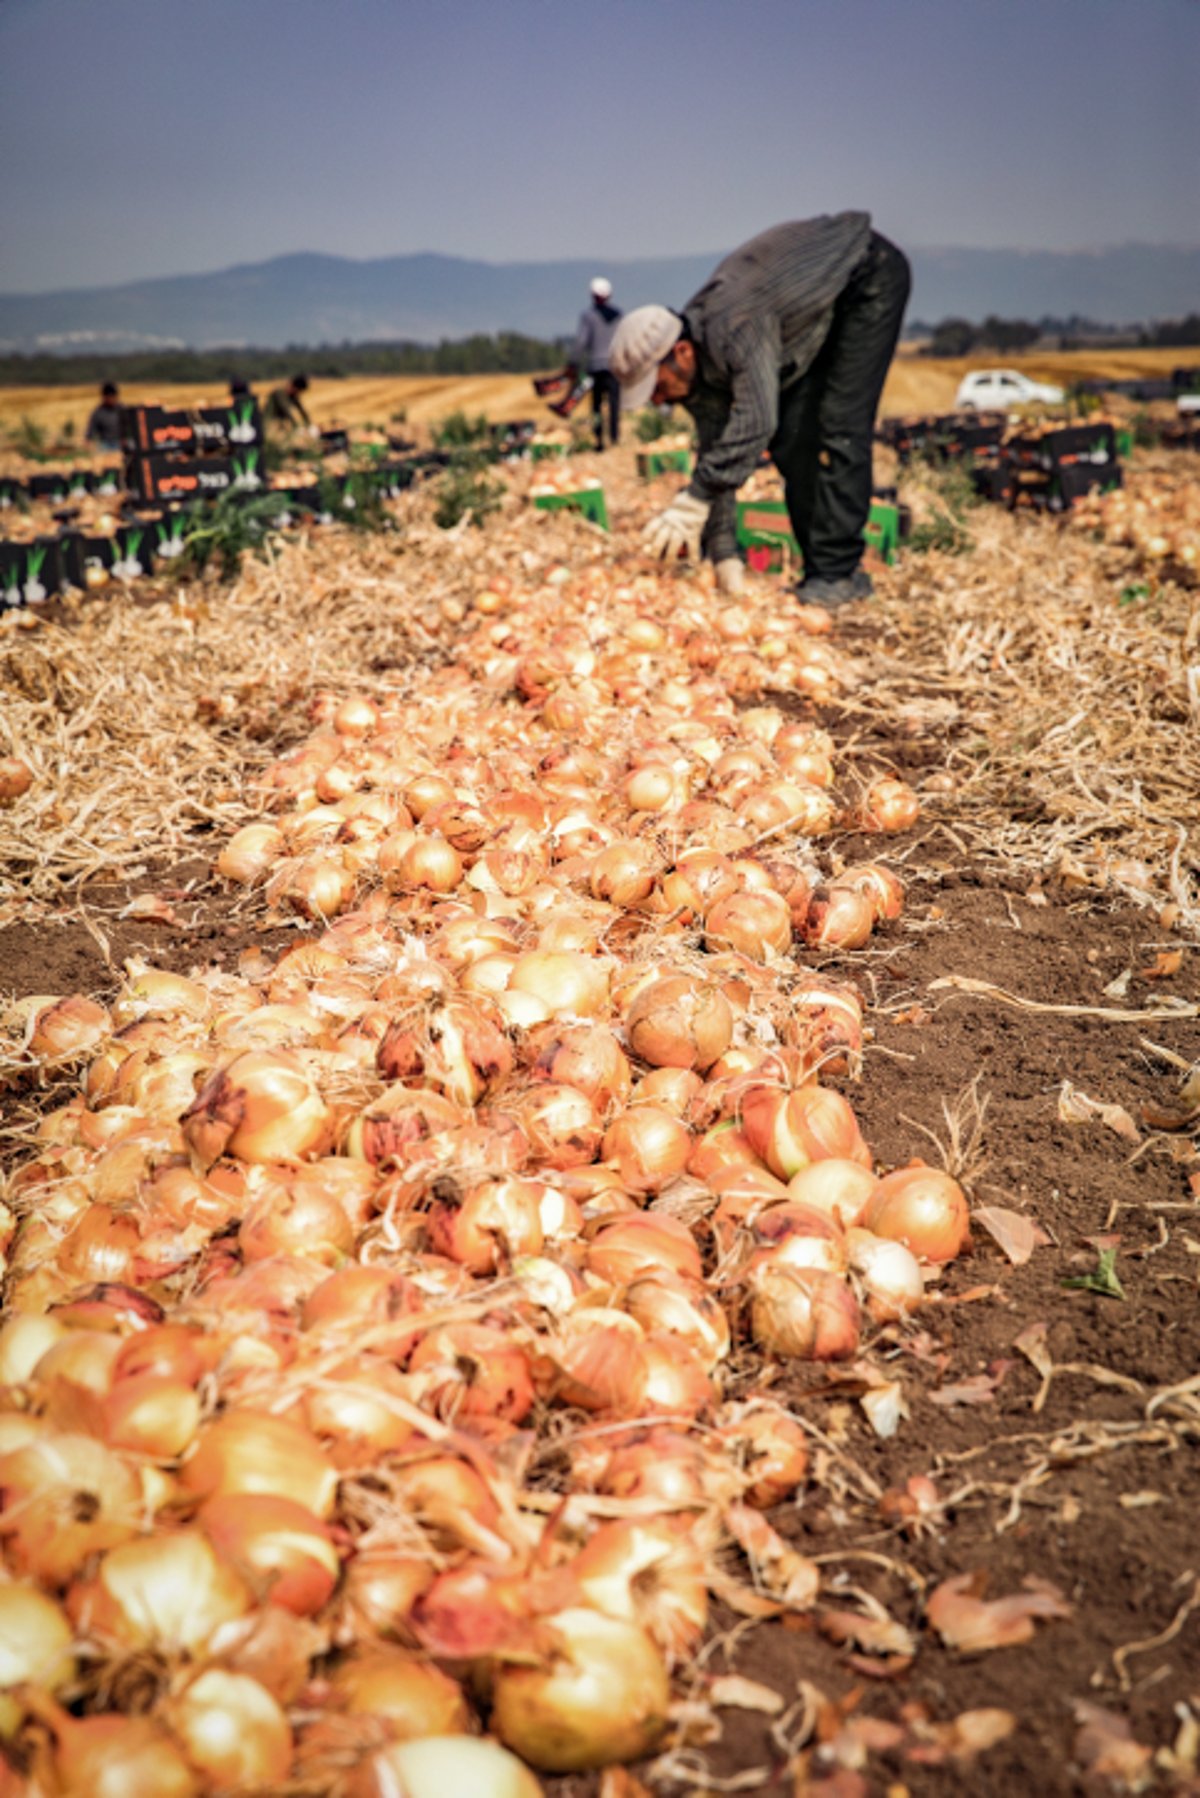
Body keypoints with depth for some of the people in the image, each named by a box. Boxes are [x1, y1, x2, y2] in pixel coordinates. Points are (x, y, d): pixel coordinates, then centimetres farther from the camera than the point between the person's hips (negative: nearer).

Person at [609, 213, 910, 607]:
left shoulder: (735, 329, -39)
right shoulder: (699, 366, -11)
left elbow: (754, 422, -47)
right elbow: (716, 450, -7)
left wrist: (692, 503, -46)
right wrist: (725, 559, -9)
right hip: (826, 307, 8)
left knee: (839, 429, -17)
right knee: (790, 439, 0)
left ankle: (837, 574, -15)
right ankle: (819, 571, 5)